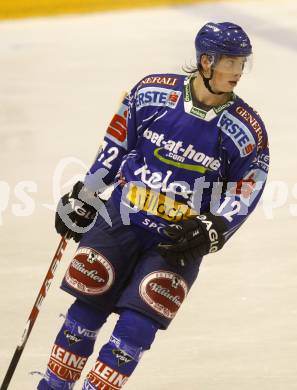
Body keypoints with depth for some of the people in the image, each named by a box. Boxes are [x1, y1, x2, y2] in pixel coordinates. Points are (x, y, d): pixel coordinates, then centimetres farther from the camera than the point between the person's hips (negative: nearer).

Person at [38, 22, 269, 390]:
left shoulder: (247, 130, -9)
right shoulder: (152, 92, -7)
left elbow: (244, 194, -2)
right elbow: (115, 146, 5)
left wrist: (213, 229, -17)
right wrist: (82, 199, 10)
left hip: (180, 238, -1)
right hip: (121, 218, 1)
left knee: (139, 320, -12)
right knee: (88, 306, 1)